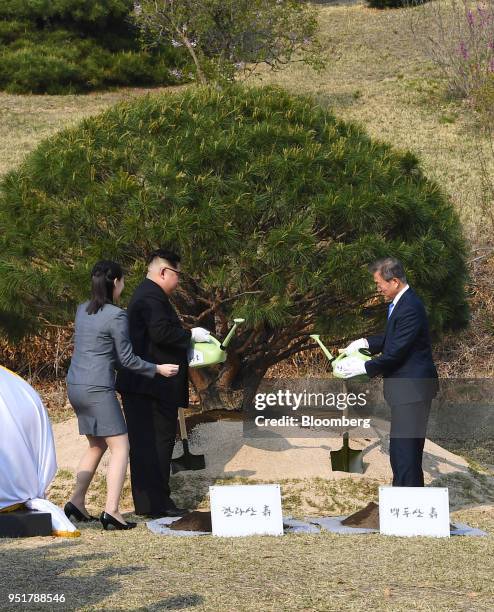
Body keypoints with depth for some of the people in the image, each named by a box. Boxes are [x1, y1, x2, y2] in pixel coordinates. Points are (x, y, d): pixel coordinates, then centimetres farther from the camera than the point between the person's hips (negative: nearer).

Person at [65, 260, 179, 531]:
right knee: (120, 447, -3)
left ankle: (77, 501, 18)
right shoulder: (116, 316, -13)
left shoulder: (82, 310, 10)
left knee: (96, 445, 21)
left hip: (75, 386, 8)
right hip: (98, 389, -8)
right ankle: (111, 510, -13)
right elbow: (126, 358, -8)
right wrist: (157, 369, 3)